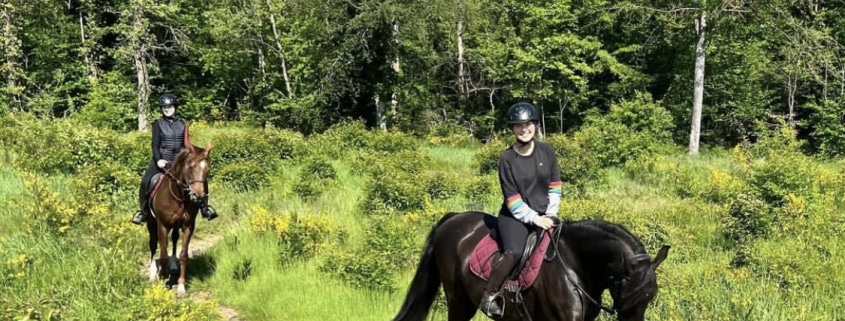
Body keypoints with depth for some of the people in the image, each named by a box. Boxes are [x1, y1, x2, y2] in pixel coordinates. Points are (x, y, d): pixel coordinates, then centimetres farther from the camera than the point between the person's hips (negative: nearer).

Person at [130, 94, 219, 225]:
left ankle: (204, 207, 2)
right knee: (145, 182, -20)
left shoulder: (181, 123, 10)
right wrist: (158, 160, -19)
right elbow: (155, 144, -5)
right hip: (162, 160, -2)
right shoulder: (158, 124, 2)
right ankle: (143, 211, -3)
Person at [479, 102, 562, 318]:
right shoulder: (507, 159, -9)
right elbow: (513, 199, -11)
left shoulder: (547, 152, 2)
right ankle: (489, 296, -17)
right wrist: (534, 219, -18)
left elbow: (554, 187, 6)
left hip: (544, 215, 5)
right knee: (514, 252, -30)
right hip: (515, 216, -5)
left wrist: (550, 215, -4)